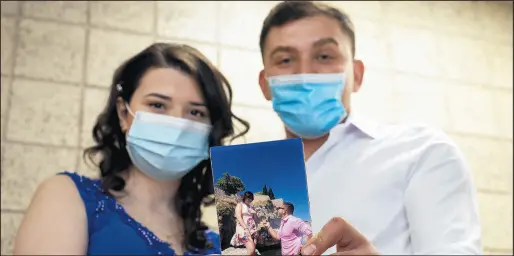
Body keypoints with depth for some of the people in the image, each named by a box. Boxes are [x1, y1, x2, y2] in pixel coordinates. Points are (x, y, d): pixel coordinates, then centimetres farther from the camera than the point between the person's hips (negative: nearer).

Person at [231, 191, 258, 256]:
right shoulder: (240, 205, 3)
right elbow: (239, 218, -9)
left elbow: (254, 219, 18)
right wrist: (246, 229, -19)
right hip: (243, 229, -6)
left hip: (252, 230, 6)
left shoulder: (251, 207, 20)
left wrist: (255, 231, 0)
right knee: (251, 250, -21)